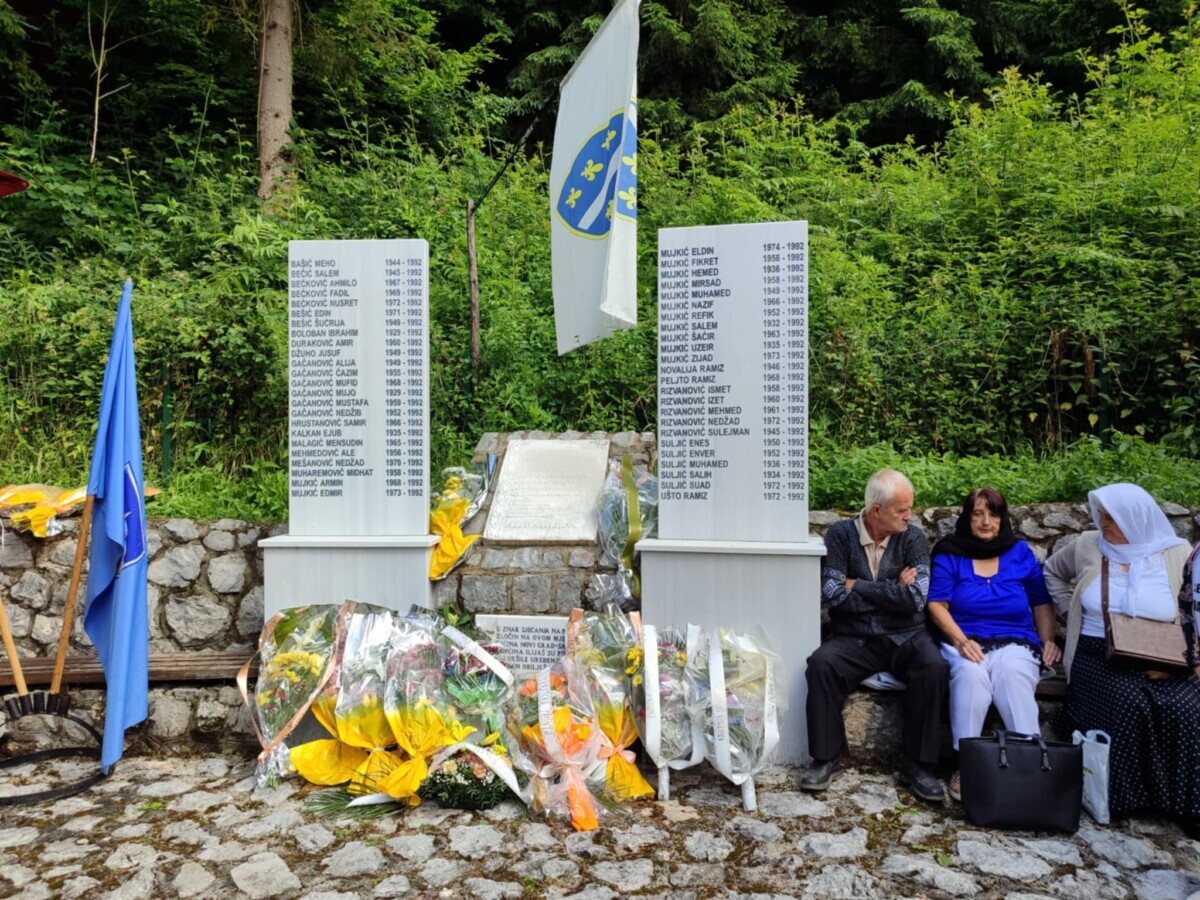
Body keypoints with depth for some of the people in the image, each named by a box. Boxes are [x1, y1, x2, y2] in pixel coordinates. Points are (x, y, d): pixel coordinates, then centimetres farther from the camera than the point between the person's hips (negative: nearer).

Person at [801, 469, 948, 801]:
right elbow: (832, 596, -12)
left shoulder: (913, 537, 1)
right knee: (821, 662, -28)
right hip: (854, 640, 0)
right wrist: (892, 592, -9)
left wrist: (858, 586, -10)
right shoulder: (841, 535, -1)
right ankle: (826, 758, -11)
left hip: (905, 637, 1)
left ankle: (917, 765, -14)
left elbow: (916, 598, -12)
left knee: (933, 666, -29)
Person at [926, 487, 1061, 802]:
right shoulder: (949, 554, 8)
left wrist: (1048, 640, 3)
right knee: (971, 675, -35)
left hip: (1016, 643, 1)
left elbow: (1042, 602, 20)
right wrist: (960, 640, -15)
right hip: (966, 643, -1)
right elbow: (936, 603, 0)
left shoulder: (1020, 553, 15)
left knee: (1013, 675, -35)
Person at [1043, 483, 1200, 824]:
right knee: (1129, 706, -29)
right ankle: (1120, 796, -10)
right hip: (1098, 657, 0)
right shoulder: (1088, 546, 6)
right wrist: (1072, 609, 11)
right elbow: (1053, 571, 25)